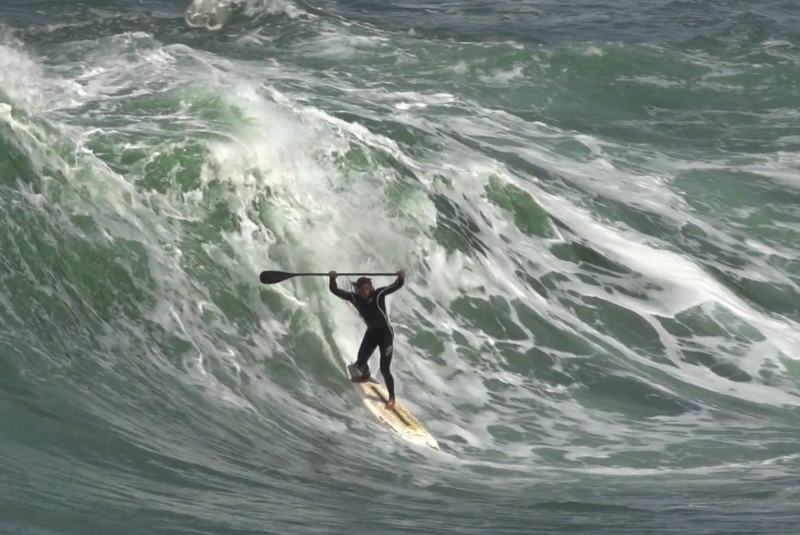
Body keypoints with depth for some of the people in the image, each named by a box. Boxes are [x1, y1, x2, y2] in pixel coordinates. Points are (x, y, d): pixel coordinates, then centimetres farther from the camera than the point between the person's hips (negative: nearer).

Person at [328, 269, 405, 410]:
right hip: (372, 332, 5)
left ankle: (392, 397, 10)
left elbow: (396, 286, -30)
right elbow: (336, 291, -10)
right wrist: (332, 279, -27)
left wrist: (401, 278, -49)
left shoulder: (378, 294, -22)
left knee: (384, 369, -8)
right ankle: (364, 373, 47)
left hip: (386, 333, -5)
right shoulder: (354, 297, -11)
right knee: (360, 362, 8)